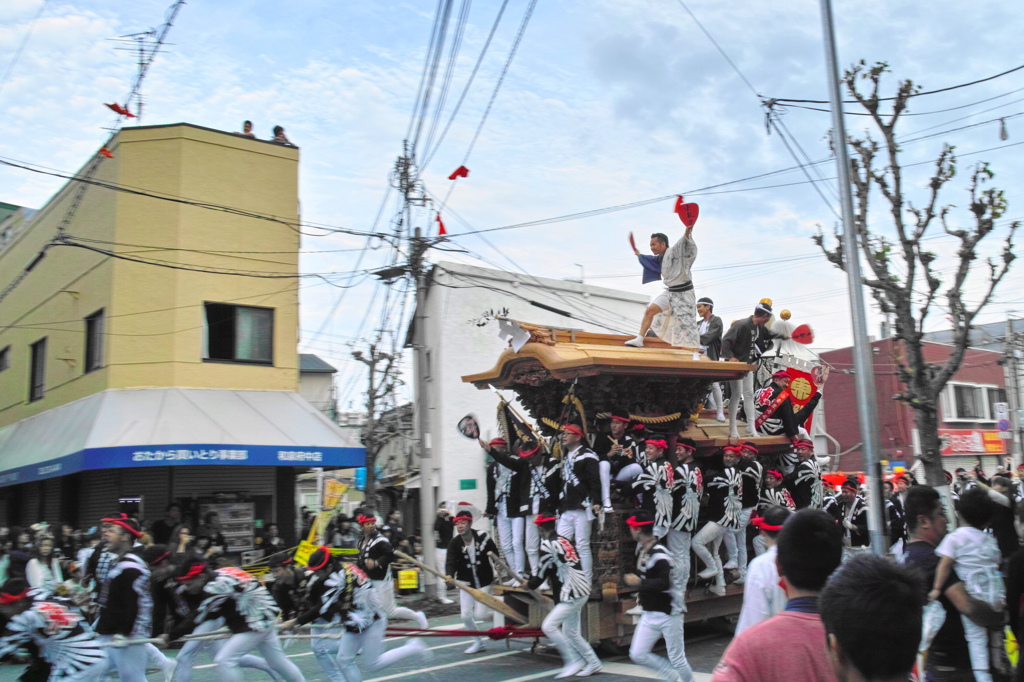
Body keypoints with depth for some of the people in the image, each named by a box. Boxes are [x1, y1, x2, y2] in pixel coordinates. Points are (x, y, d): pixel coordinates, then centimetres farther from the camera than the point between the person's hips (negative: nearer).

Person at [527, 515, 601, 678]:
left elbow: (542, 570, -8)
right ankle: (593, 663, 25)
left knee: (549, 626, -9)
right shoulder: (565, 541, 12)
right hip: (579, 591, 9)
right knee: (570, 631, 17)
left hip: (573, 594, -9)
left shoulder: (549, 544, -14)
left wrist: (531, 583, 8)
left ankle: (574, 661, -4)